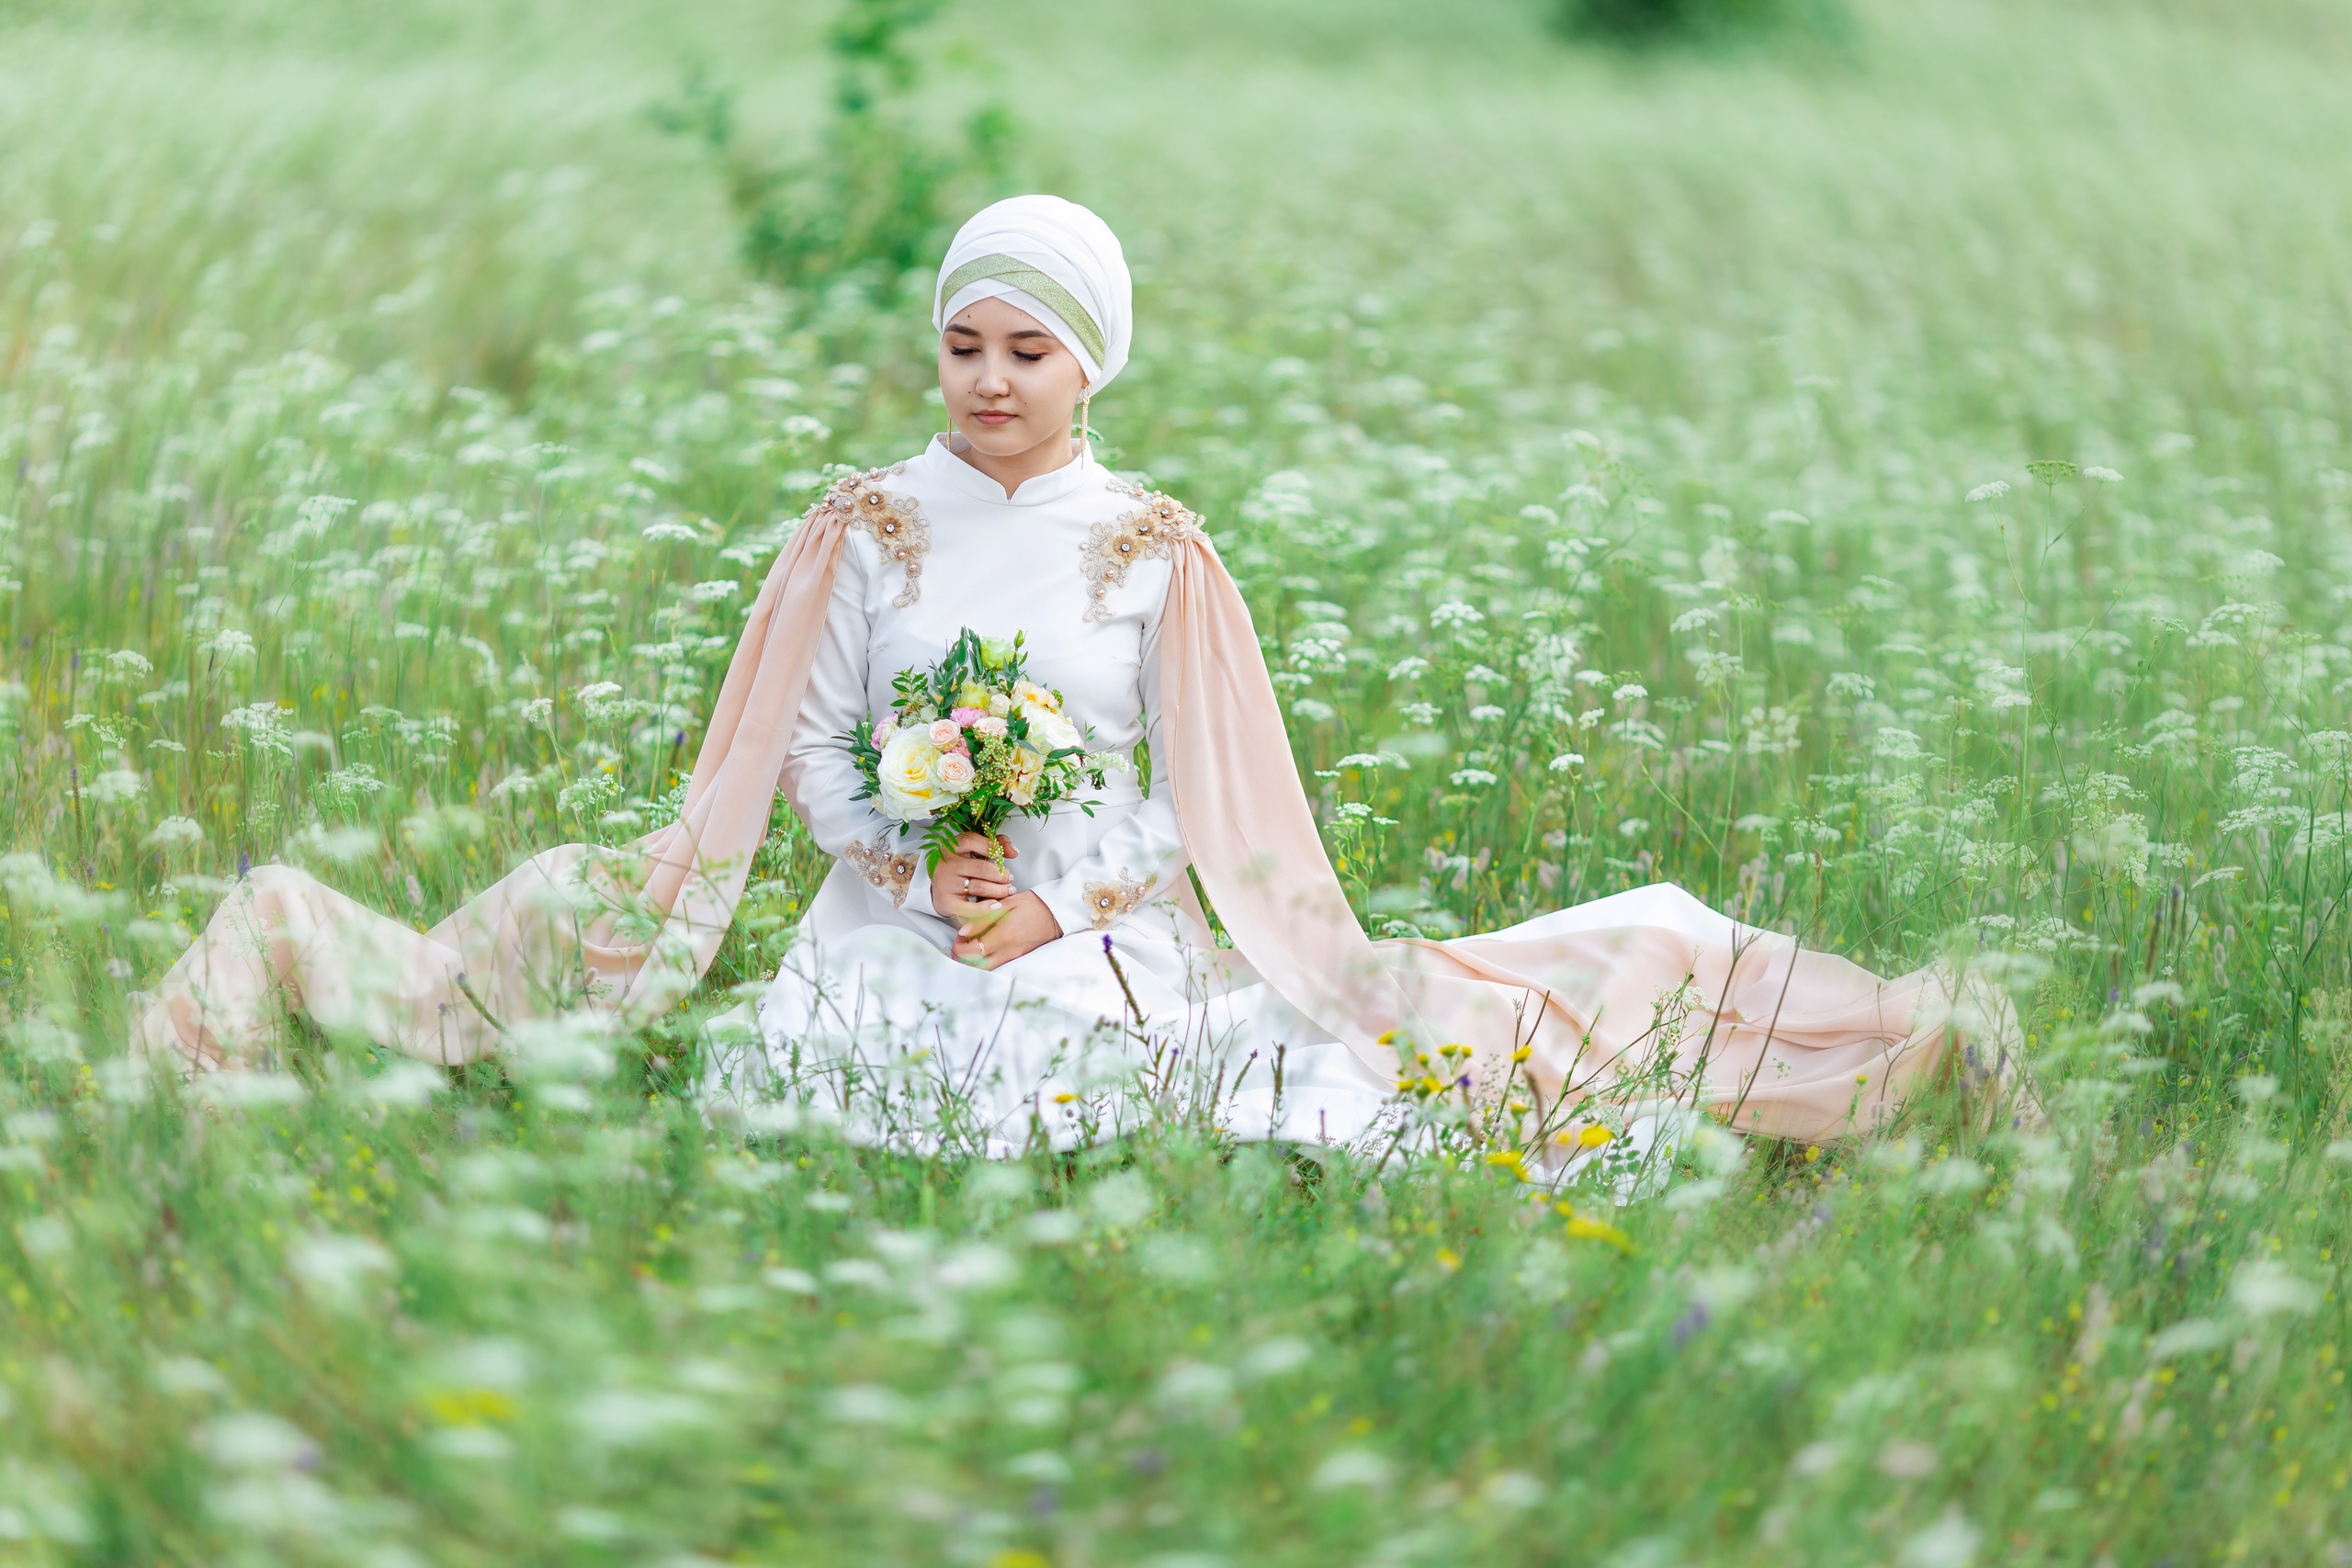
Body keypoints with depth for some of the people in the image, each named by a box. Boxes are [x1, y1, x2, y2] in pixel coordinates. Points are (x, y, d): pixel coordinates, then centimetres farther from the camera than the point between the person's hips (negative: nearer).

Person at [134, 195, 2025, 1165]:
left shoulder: (1159, 555, 3)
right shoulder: (866, 527, 5)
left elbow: (1213, 813, 2)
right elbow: (807, 753, 6)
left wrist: (1061, 904, -13)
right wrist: (920, 864, -12)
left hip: (1113, 960, -1)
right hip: (891, 958, 1)